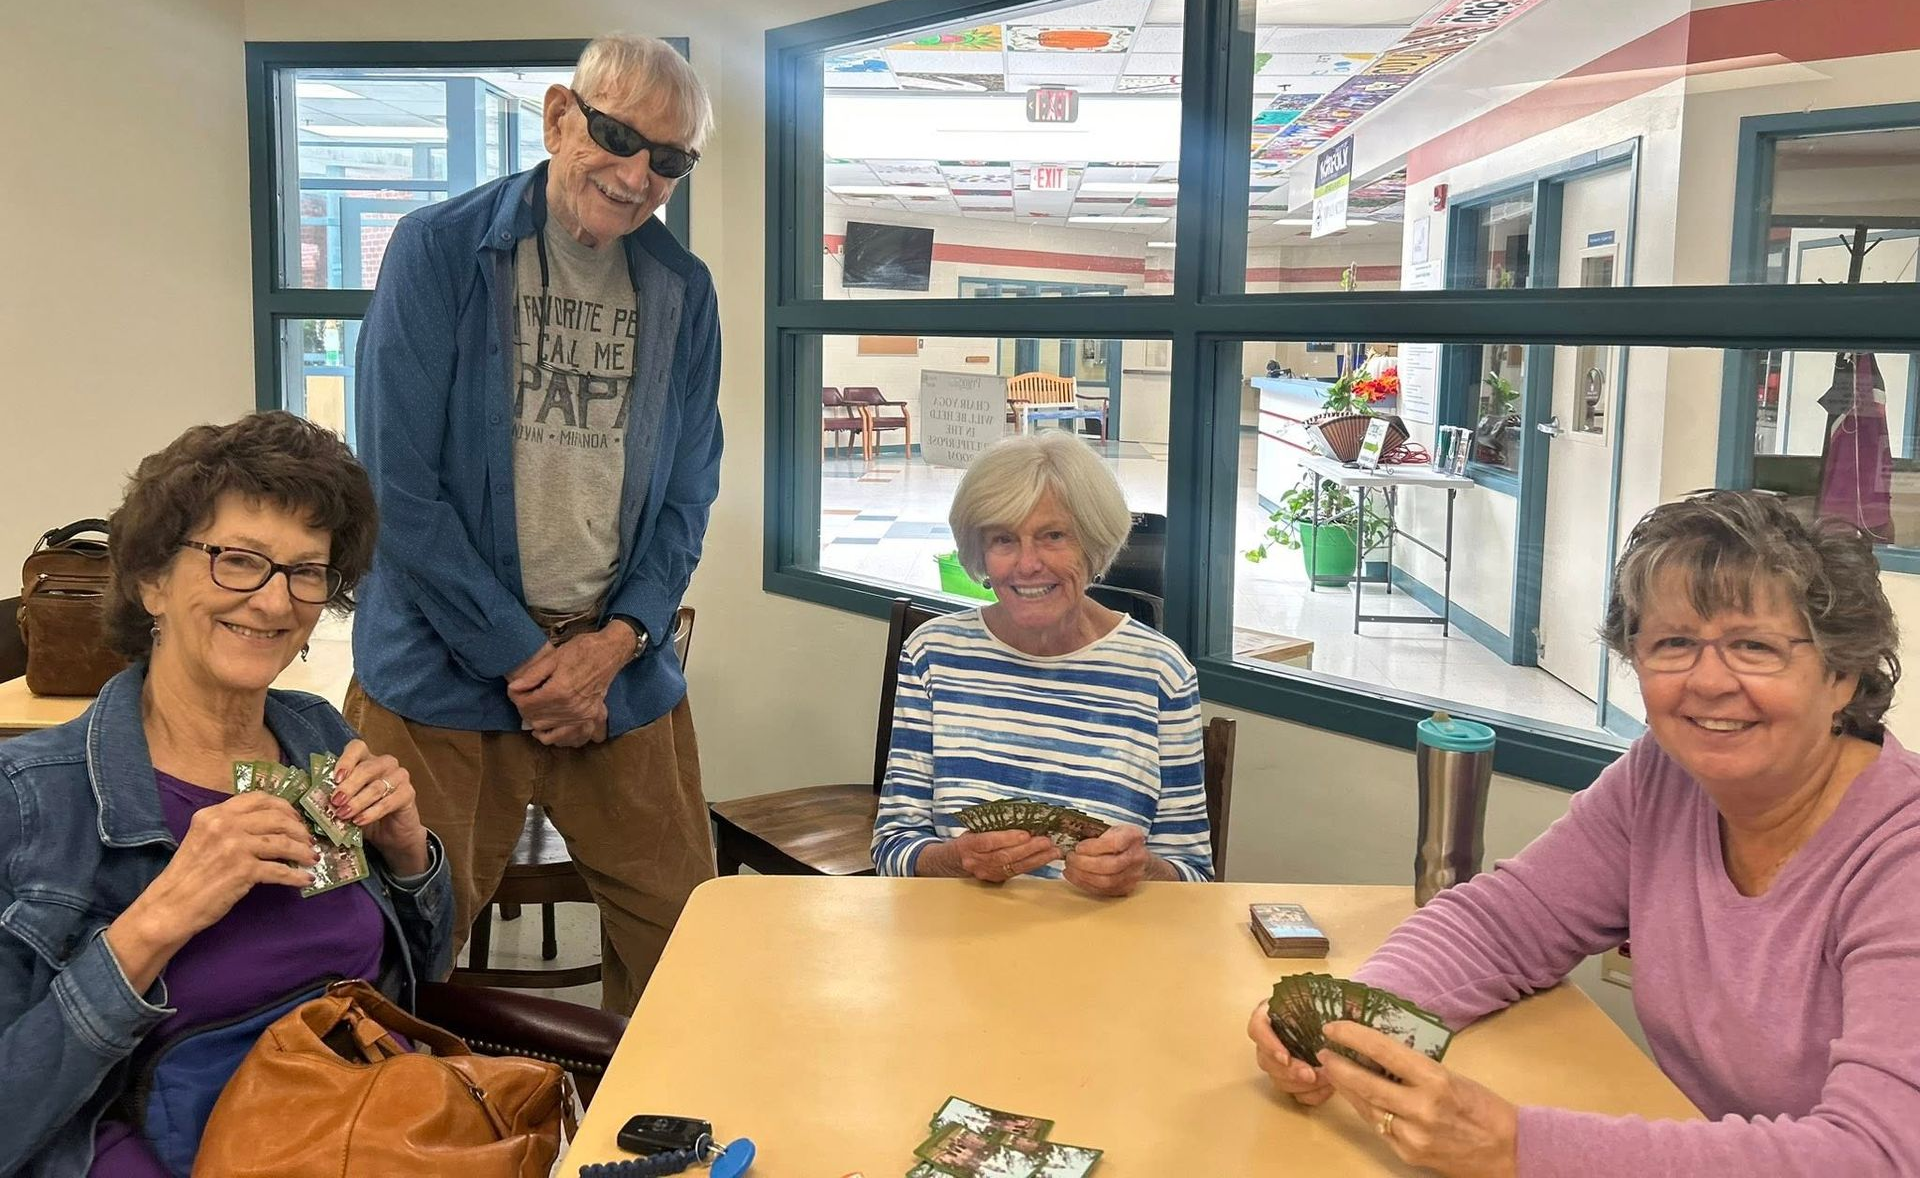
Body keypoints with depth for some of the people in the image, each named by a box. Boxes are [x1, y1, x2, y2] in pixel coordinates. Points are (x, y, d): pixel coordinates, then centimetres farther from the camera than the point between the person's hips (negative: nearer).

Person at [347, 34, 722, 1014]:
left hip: (624, 670, 4)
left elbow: (687, 496, 8)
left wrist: (615, 643, -7)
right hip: (444, 670, -3)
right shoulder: (439, 251, -6)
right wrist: (524, 658, -12)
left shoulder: (683, 290, 6)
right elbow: (401, 487, -11)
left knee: (679, 932, 10)